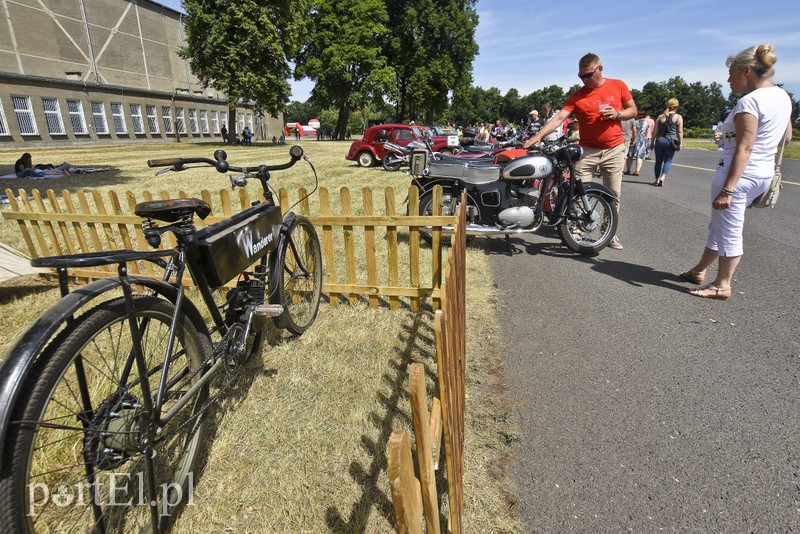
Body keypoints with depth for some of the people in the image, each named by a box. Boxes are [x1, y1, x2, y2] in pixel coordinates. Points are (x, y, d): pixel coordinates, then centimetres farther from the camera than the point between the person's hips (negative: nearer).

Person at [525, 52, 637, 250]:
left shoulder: (618, 86, 3)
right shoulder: (577, 96, -2)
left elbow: (632, 110, 9)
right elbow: (559, 117, -14)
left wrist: (617, 114, -13)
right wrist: (538, 136, -29)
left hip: (614, 150, 2)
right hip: (587, 151, -1)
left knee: (614, 195, 6)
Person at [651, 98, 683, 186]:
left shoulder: (660, 116, 7)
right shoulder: (678, 117, 0)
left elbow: (655, 131, 6)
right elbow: (680, 132, -2)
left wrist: (652, 142, 12)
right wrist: (680, 143, 5)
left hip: (660, 140, 2)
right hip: (671, 142, -2)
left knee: (658, 161, 10)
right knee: (668, 161, 3)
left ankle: (657, 179, 12)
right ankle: (663, 177, -17)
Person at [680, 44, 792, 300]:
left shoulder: (749, 101, -16)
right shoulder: (782, 96, 11)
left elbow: (744, 149, -22)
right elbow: (786, 138, 18)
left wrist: (727, 189, -23)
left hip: (740, 174, -9)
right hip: (763, 173, 9)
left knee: (729, 230, 1)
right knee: (720, 224, 19)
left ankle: (722, 285, 13)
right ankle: (700, 270, 31)